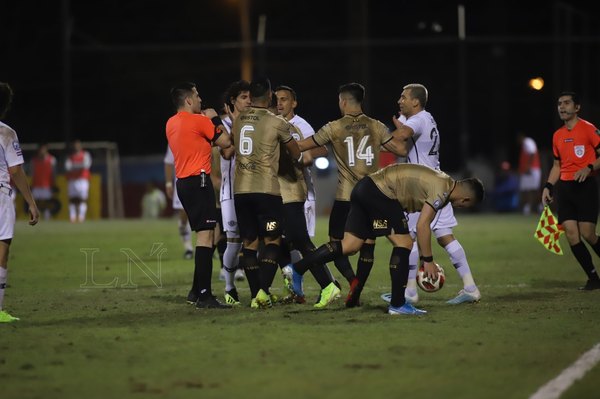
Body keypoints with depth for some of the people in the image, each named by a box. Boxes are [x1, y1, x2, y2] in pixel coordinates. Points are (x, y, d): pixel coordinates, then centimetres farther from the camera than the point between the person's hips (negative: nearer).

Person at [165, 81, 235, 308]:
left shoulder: (171, 123, 14)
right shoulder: (198, 120, -10)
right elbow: (225, 142, -3)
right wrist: (214, 119, 8)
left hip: (183, 182, 9)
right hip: (199, 180, -9)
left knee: (205, 235, 18)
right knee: (205, 235, -12)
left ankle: (197, 291, 21)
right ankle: (204, 295, -18)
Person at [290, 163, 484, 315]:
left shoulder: (441, 182, 20)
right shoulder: (443, 189, -9)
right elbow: (422, 225, -15)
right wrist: (428, 260, -7)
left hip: (363, 189, 10)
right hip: (381, 193, -10)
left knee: (349, 246, 5)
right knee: (404, 243, -4)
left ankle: (297, 269, -2)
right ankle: (397, 304, -2)